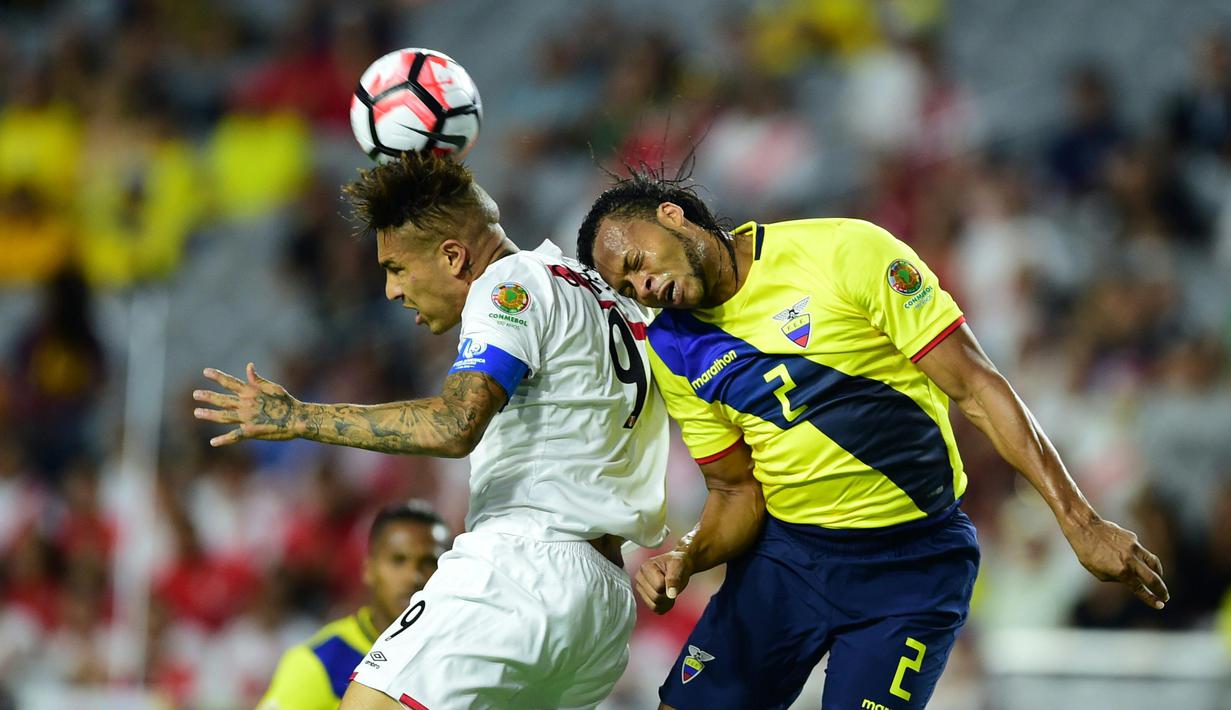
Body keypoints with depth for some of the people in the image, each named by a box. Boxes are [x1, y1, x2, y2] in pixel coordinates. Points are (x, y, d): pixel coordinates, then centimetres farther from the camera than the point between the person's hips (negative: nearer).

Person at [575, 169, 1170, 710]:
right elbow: (737, 494, 8)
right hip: (784, 554, 5)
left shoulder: (846, 251, -14)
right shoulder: (676, 353, 3)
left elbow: (975, 388, -13)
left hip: (910, 565, -5)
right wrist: (686, 558, -15)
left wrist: (1078, 521, -17)